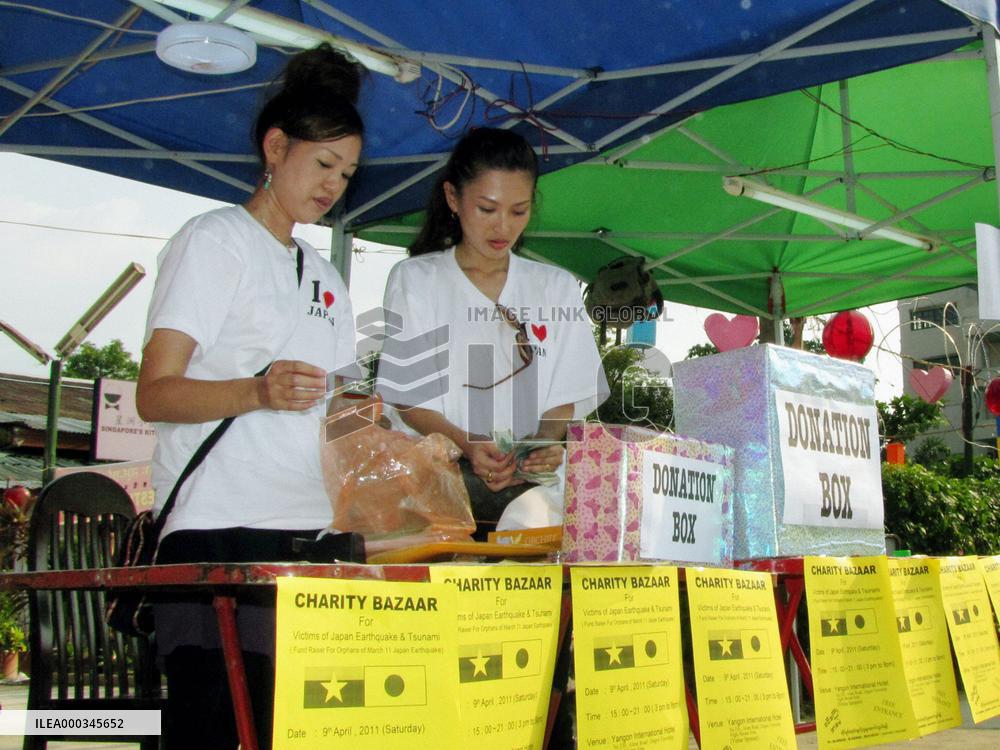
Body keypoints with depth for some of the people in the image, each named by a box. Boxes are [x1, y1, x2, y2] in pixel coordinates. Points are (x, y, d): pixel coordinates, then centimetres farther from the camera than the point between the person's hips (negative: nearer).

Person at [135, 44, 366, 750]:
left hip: (310, 532, 6)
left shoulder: (324, 276, 23)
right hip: (218, 529, -6)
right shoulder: (214, 240, 1)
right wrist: (259, 391, -25)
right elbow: (155, 394, -8)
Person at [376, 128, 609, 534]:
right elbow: (408, 400, 1)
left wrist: (546, 442, -11)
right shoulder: (415, 280, 6)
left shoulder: (556, 287, 15)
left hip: (530, 484, 2)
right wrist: (467, 446, -17)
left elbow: (564, 396, 11)